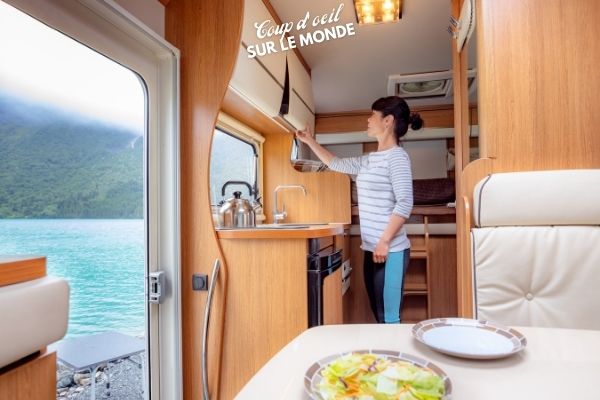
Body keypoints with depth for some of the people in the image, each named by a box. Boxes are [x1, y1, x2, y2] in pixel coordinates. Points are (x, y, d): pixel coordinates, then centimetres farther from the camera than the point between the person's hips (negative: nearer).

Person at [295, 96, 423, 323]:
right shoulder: (369, 160, 15)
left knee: (389, 318, -4)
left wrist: (385, 241, -20)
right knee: (379, 316, 13)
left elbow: (405, 203, -17)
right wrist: (310, 141, 28)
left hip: (390, 251, -8)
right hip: (371, 249, 8)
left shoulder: (397, 156, -9)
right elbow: (335, 164, 28)